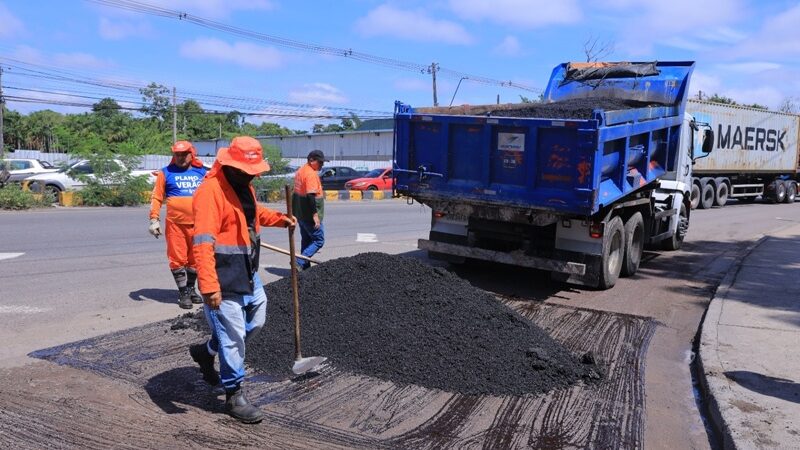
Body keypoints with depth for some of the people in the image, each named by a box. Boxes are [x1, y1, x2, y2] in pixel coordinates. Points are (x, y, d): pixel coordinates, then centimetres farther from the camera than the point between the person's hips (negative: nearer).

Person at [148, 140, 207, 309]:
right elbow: (156, 197, 1)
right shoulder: (166, 173, 2)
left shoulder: (202, 172, 10)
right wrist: (154, 219, -7)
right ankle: (183, 292, 12)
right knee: (178, 259, 0)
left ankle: (191, 289, 28)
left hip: (198, 224, 3)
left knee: (195, 259, 12)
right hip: (175, 224, -3)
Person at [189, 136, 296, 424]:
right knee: (233, 337, 1)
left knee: (255, 323, 21)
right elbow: (203, 242, -28)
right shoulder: (211, 190, -22)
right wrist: (209, 286, -34)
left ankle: (206, 352, 41)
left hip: (248, 274, 10)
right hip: (224, 280, -10)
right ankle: (234, 395, 19)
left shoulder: (244, 186, 8)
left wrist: (280, 219, 12)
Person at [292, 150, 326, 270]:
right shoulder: (312, 174, -19)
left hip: (300, 213, 10)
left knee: (306, 240, 18)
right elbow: (311, 195, -25)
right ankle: (299, 263, -10)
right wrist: (315, 215, -25)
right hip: (309, 215, -10)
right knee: (319, 240, -3)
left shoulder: (300, 171, 12)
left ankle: (305, 266, 23)